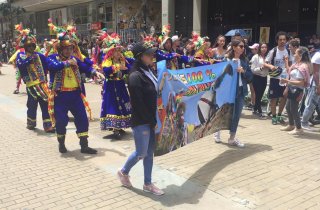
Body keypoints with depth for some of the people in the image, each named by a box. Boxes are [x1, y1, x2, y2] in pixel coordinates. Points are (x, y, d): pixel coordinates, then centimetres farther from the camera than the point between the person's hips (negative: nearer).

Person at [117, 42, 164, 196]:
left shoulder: (147, 72, 10)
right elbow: (138, 103, -20)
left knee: (150, 152, 12)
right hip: (141, 121, -8)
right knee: (141, 153, 3)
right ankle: (123, 172, 29)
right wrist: (151, 120, -15)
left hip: (150, 120, 8)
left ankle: (147, 184, 24)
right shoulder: (135, 76, -17)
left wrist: (153, 119, 9)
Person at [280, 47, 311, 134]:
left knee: (293, 109, -2)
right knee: (288, 107, 19)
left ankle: (299, 128, 10)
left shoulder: (303, 67, -20)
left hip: (297, 90, -10)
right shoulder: (296, 64, 8)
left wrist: (288, 81, -25)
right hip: (292, 89, 10)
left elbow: (301, 82, -24)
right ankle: (291, 125, 35)